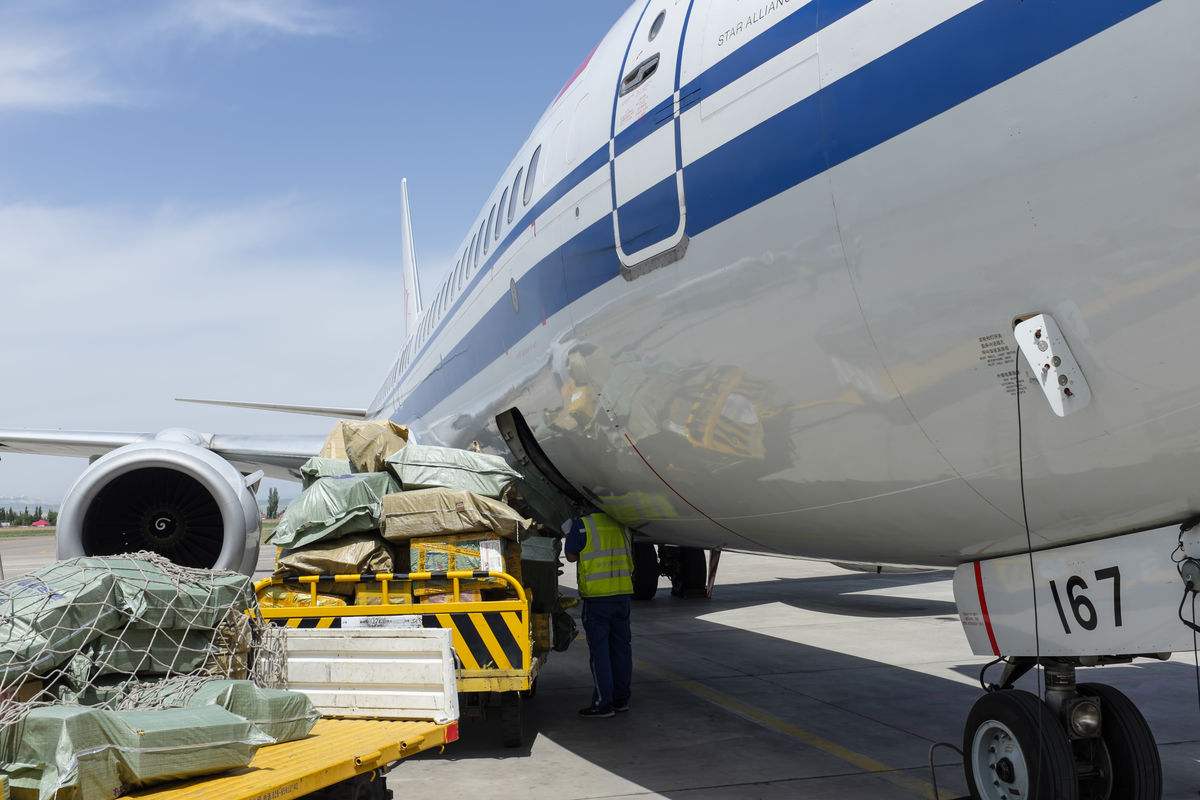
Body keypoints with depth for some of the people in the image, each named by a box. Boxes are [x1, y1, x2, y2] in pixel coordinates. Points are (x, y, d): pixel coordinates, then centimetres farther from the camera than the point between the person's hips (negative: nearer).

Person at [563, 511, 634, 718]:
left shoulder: (581, 524, -10)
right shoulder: (620, 523, 8)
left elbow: (571, 556, 1)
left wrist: (570, 533, 13)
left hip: (596, 596, -5)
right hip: (623, 593, 6)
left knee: (599, 649, 0)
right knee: (621, 647, 12)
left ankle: (603, 703, 1)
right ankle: (621, 699, 21)